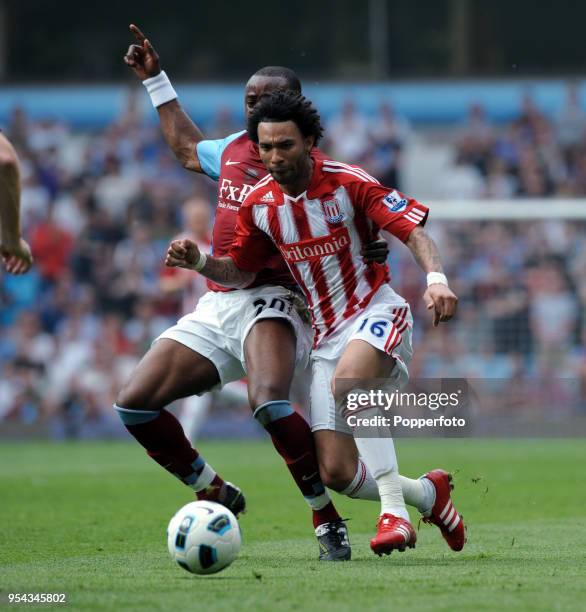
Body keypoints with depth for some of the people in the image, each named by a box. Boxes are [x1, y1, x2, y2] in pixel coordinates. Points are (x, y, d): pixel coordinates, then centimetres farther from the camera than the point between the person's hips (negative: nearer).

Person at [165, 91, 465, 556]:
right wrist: (198, 261, -7)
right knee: (336, 473, -7)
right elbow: (240, 273, 13)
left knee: (347, 380, -40)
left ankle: (395, 512, -34)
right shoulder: (258, 204, 1)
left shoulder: (348, 183, -12)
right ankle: (428, 492, 22)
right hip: (327, 335, 5)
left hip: (376, 312, -5)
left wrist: (436, 279, -33)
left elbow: (414, 231, -14)